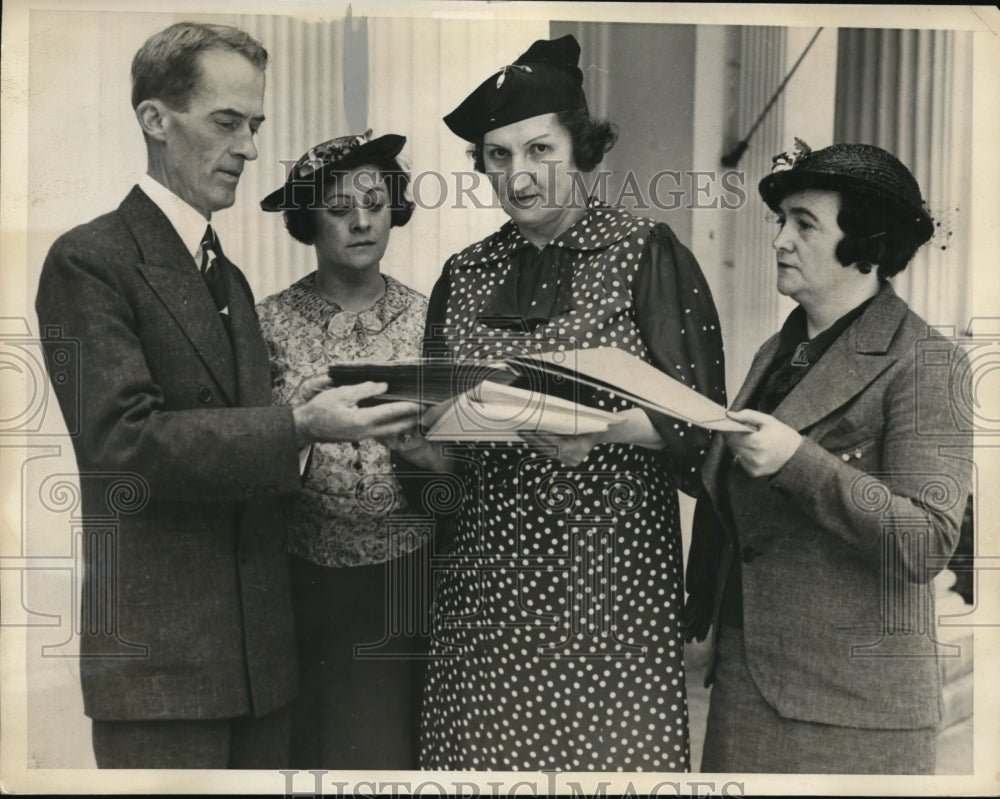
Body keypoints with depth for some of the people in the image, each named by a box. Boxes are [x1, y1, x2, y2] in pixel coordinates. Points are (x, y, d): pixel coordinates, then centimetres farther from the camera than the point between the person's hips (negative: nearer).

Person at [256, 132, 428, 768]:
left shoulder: (424, 318, 2)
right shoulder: (273, 322, -2)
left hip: (404, 578, 1)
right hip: (304, 578, 0)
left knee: (394, 741, 7)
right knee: (308, 744, 9)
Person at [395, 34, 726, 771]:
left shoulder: (647, 256, -1)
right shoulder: (463, 276, 11)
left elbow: (696, 419, -6)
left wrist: (599, 428, -22)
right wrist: (423, 440, -8)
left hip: (613, 567, -3)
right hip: (487, 571, 4)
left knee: (611, 751, -1)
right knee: (483, 750, 5)